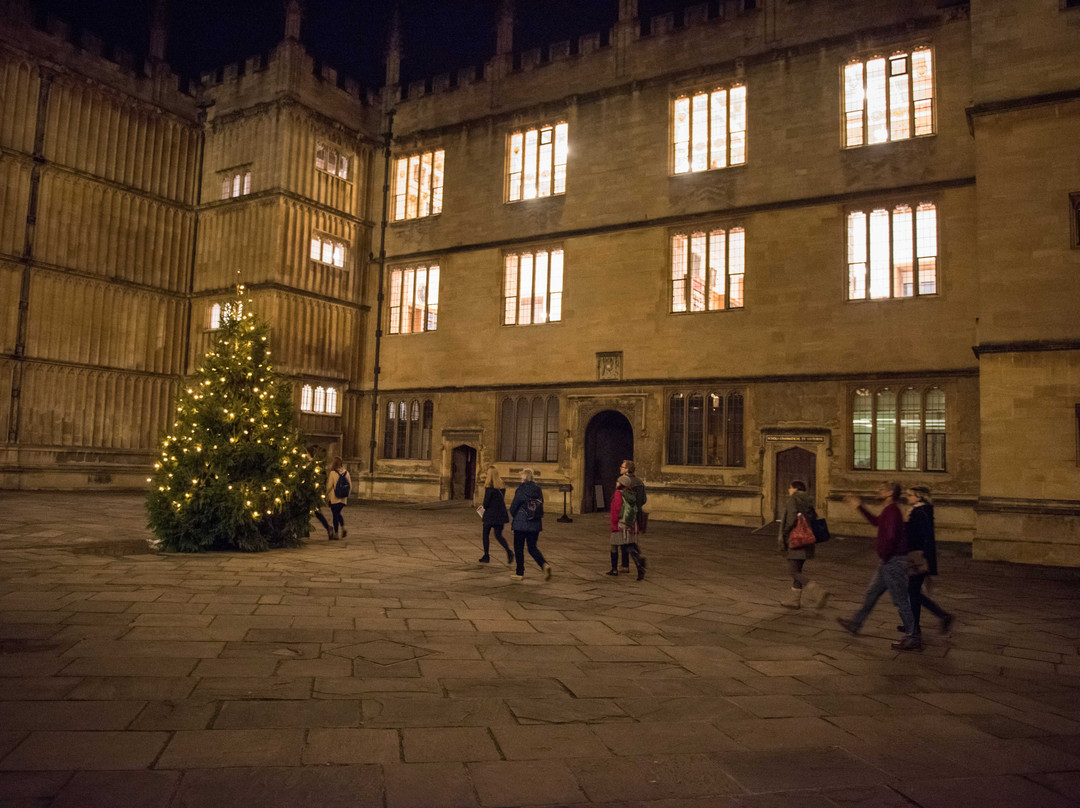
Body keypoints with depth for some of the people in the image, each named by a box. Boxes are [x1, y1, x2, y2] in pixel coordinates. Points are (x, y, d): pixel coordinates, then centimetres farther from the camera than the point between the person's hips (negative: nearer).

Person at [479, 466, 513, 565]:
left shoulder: (489, 486, -15)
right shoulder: (502, 485, 6)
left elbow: (486, 501, -14)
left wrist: (485, 507, 6)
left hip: (491, 513, -6)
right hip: (501, 513, 6)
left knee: (486, 534, 12)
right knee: (498, 535, 8)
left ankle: (486, 556, 17)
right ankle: (509, 551, -16)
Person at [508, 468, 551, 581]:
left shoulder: (520, 491, -13)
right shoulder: (538, 490, 3)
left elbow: (513, 509, -8)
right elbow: (540, 507, 8)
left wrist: (514, 517, 13)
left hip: (521, 525, -5)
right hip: (535, 525, 5)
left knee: (519, 548, 9)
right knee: (532, 547, 13)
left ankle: (519, 573, 15)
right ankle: (544, 564, -10)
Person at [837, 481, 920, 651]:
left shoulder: (892, 511, -20)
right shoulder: (889, 510, 12)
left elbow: (891, 537, -29)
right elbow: (876, 521, 31)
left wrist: (883, 554, -15)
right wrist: (859, 506, 31)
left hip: (893, 561, -10)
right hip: (889, 562, 10)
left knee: (901, 600, -2)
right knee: (871, 593, 19)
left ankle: (912, 639, 6)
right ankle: (855, 623, 32)